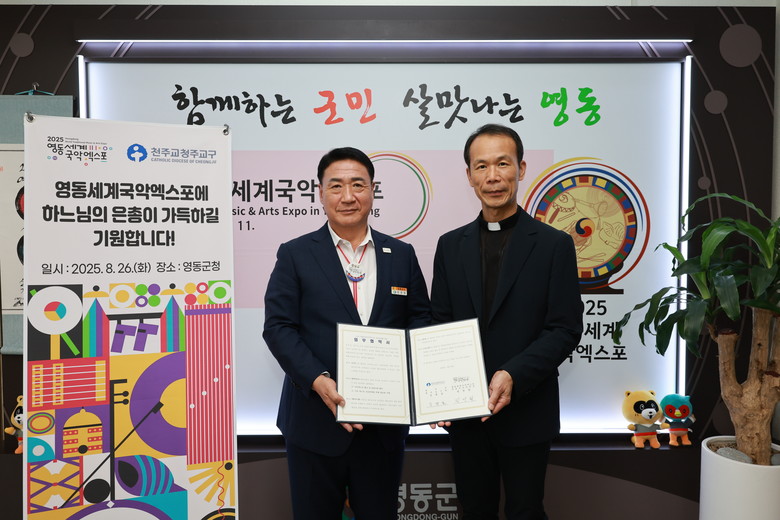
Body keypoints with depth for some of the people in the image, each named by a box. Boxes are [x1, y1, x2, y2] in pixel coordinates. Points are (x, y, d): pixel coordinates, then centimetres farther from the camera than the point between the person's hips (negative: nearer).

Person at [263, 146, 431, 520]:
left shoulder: (402, 255, 7)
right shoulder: (295, 254, -1)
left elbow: (421, 320, 7)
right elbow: (278, 326, -7)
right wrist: (319, 381, -21)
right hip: (316, 419, -2)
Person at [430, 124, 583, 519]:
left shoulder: (554, 244, -5)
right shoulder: (451, 245, 5)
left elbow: (565, 329, -8)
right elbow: (438, 324, 6)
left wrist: (514, 376, -22)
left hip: (526, 412, -3)